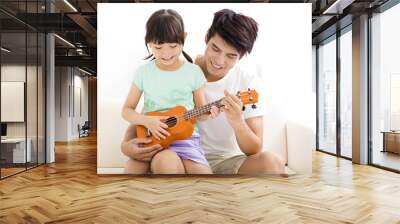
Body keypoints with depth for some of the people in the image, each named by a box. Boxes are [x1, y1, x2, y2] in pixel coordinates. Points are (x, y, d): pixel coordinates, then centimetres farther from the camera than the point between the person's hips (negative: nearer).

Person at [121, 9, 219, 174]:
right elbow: (126, 110, 7)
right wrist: (146, 120, -13)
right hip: (151, 136, 0)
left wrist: (209, 112, -15)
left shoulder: (194, 72, 1)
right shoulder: (143, 72, 3)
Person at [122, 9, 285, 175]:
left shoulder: (249, 83, -7)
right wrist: (127, 144, -20)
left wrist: (237, 122, -31)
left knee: (271, 163, -29)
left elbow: (254, 151, -10)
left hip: (228, 162, 1)